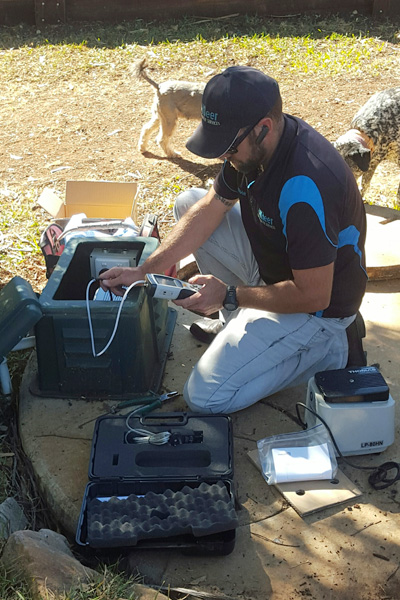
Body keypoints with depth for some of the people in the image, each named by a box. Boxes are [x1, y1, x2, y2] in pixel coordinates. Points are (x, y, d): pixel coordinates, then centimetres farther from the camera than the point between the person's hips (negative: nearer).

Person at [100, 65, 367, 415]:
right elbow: (209, 209, 0)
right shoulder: (254, 145, -10)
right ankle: (238, 321, 11)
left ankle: (325, 348, 1)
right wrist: (145, 270, -8)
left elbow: (313, 296, -30)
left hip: (315, 304, -8)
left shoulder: (304, 188, -37)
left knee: (205, 396, -11)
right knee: (188, 203, 6)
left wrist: (229, 295, -19)